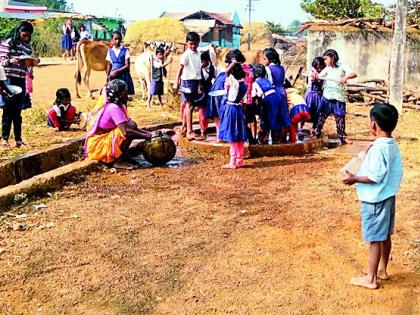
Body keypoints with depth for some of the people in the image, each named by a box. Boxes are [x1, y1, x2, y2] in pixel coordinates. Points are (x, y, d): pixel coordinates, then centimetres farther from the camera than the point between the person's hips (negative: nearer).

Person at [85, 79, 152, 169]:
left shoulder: (118, 106, 8)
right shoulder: (114, 108, -21)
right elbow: (126, 131, -31)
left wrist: (147, 133, -1)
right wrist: (147, 136, -24)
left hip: (105, 139, 10)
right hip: (98, 146, -10)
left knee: (131, 127, 8)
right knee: (131, 126, -20)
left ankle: (125, 156, 6)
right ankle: (119, 161, -14)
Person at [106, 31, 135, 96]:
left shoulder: (125, 50, -2)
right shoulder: (110, 51, 7)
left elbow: (127, 66, -8)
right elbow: (109, 66, 12)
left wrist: (117, 71, -17)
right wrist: (108, 78, 6)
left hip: (124, 76, -2)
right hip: (113, 77, 2)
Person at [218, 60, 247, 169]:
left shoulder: (234, 82, -16)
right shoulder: (243, 83, 6)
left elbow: (227, 71, -24)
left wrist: (233, 63, -11)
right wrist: (228, 86, 18)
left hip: (231, 109, -8)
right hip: (239, 109, 8)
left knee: (232, 137, -3)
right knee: (239, 137, 11)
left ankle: (233, 163, 0)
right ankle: (240, 161, 18)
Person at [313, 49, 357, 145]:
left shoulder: (342, 67, -4)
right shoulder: (327, 68, 9)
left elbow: (354, 74, -14)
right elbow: (319, 76, 4)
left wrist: (346, 77, -34)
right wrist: (315, 75, -19)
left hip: (338, 97, -3)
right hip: (327, 96, 3)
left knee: (340, 117, 3)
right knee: (322, 115, 4)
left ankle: (343, 137, 12)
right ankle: (317, 134, 13)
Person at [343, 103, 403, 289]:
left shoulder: (377, 149, -23)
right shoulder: (393, 146, 5)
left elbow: (374, 177, -24)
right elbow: (395, 172, 11)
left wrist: (354, 179, -12)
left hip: (375, 200, -9)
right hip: (388, 197, 9)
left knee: (374, 239, 0)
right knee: (385, 236, 18)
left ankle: (371, 279, 9)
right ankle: (382, 270, 33)